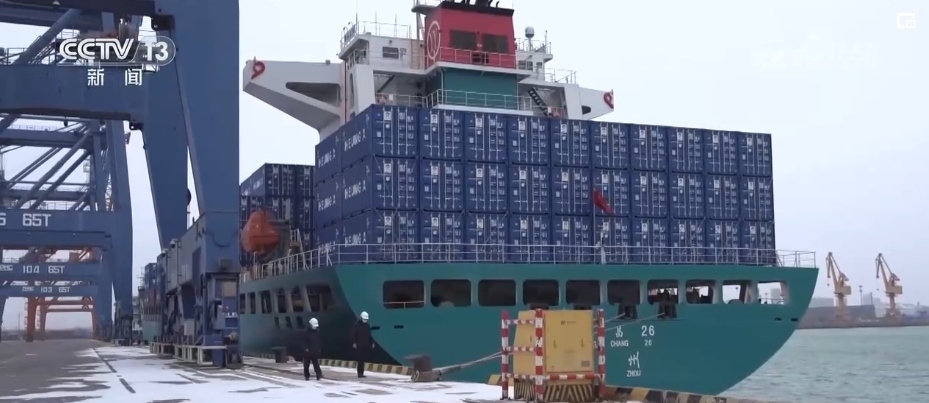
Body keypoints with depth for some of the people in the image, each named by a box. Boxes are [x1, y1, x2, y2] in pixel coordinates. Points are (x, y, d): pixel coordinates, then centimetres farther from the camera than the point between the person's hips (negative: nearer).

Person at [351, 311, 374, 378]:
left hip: (366, 345, 5)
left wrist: (372, 342, 12)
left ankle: (361, 373, 9)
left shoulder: (367, 325, 15)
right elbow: (353, 334, -7)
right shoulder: (356, 325, -3)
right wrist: (354, 343, -15)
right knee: (360, 359, -9)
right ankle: (360, 373, -7)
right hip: (359, 345, -5)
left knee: (363, 359, 4)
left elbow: (369, 335, 18)